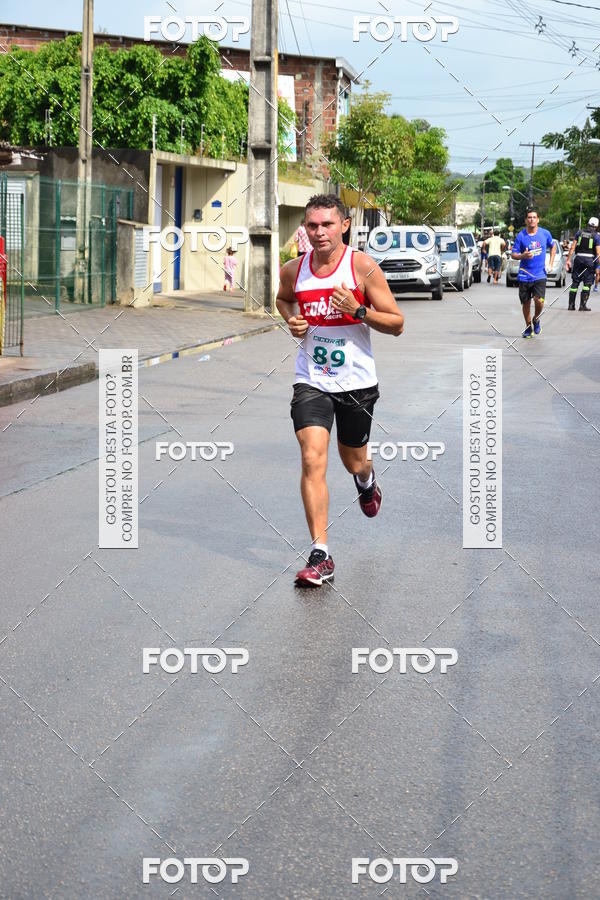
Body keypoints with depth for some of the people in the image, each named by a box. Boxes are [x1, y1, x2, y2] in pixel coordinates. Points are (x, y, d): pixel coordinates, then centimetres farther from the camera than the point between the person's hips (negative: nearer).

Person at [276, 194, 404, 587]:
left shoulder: (363, 266, -11)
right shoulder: (293, 270, -2)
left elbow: (397, 323, -7)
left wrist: (359, 310, -23)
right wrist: (291, 320, 2)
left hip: (357, 381, -1)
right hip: (311, 381, 1)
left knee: (354, 461, 17)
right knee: (313, 460, -15)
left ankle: (367, 480, 57)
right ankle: (320, 556, -14)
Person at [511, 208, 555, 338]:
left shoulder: (545, 233, 1)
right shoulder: (521, 236, -4)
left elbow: (553, 247, 18)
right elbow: (513, 254, 0)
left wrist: (551, 263, 8)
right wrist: (523, 256, -21)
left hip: (540, 275, 0)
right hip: (524, 275, 0)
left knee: (539, 301, -16)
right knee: (525, 303, 7)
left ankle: (536, 319, 15)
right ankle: (528, 327, 27)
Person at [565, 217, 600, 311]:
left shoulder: (579, 232, 6)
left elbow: (572, 247, 3)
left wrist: (568, 259, 6)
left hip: (578, 258, 3)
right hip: (590, 259, -3)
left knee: (575, 282, 9)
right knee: (587, 283, 3)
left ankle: (571, 304, 8)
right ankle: (583, 305, -3)